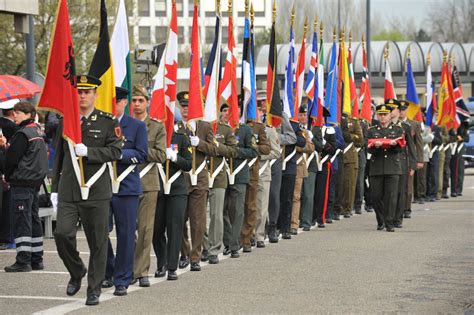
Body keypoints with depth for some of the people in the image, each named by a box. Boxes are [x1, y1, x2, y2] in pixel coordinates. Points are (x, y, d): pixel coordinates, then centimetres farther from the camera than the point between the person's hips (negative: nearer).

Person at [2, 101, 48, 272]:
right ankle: (36, 259, 16)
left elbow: (11, 158, -14)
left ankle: (23, 261, -10)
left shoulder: (22, 134, -15)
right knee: (34, 220, 12)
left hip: (22, 182, -9)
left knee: (22, 221, -8)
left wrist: (7, 176, 2)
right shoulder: (38, 132, 13)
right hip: (36, 181, 9)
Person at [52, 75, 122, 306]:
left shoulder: (108, 122, 1)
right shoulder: (65, 122, 11)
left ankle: (94, 288, 13)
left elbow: (116, 151, -8)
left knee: (98, 241, 1)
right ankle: (76, 272, 16)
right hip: (68, 191, 2)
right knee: (62, 234, -11)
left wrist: (88, 152, -19)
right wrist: (55, 188, 12)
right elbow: (59, 157, 15)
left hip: (96, 191, -2)